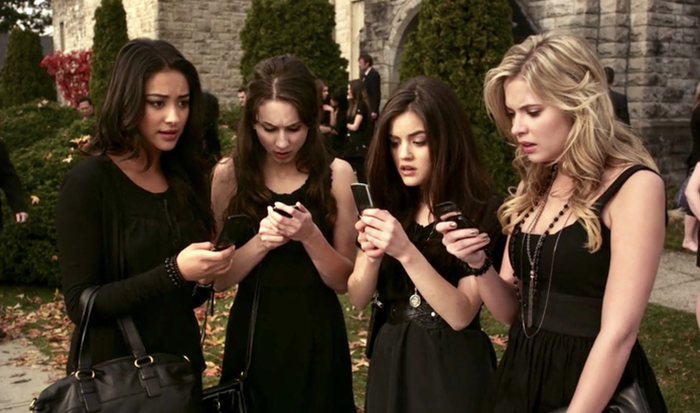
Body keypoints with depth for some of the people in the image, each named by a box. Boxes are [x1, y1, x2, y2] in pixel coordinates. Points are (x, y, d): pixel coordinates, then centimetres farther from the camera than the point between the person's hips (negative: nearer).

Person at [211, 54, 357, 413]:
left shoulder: (336, 174, -5)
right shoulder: (229, 175, -4)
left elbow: (343, 281, -5)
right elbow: (216, 277, -5)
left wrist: (310, 236, -22)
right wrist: (259, 243, -21)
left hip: (317, 337, 0)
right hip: (253, 335, 0)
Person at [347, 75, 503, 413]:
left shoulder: (482, 210, -14)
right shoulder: (386, 206, 1)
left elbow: (461, 314, -19)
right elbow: (358, 298, 0)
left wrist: (406, 252, -30)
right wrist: (372, 256, -19)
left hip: (451, 367, -4)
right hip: (390, 361, 5)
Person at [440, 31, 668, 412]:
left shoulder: (634, 186, -16)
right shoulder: (533, 187, 4)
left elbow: (618, 333, -20)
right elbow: (512, 311, 7)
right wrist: (479, 265, -12)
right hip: (520, 378, 6)